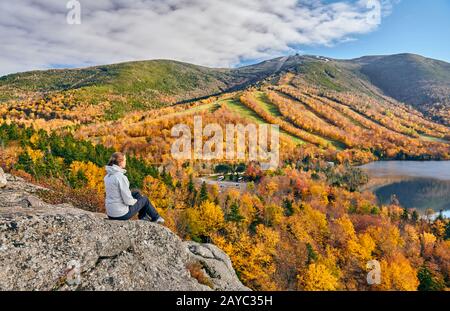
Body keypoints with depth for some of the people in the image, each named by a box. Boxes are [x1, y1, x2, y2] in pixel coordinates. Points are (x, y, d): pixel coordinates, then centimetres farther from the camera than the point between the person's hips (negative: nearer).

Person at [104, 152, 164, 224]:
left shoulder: (108, 176, 2)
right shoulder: (121, 177, -24)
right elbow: (128, 200, -23)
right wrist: (135, 201, -1)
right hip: (122, 214, -8)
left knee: (136, 193, 24)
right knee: (144, 199, 16)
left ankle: (144, 217, 35)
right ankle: (155, 218, 39)